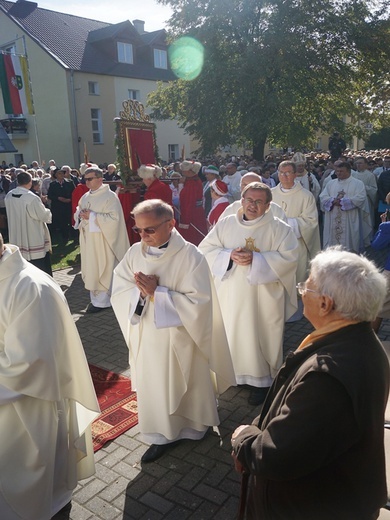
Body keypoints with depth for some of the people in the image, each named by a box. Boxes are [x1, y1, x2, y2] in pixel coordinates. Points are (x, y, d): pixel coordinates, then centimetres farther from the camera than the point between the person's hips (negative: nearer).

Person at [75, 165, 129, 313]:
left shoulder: (110, 196, -10)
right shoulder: (85, 197, 12)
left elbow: (114, 217, -19)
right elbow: (78, 213, 18)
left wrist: (92, 216, -20)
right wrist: (80, 215, -6)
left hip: (102, 240, -7)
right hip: (88, 239, 7)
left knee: (102, 270, 0)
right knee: (92, 270, 12)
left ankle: (101, 301, 10)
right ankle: (95, 298, 24)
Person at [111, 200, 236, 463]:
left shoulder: (190, 256, -18)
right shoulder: (135, 252, -3)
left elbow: (198, 302, -22)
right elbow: (119, 292, -3)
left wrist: (156, 292, -24)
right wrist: (141, 292, -23)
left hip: (180, 337, -4)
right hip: (146, 337, 4)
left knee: (185, 386, 16)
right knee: (154, 387, 15)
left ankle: (194, 426, 43)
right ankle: (163, 434, 35)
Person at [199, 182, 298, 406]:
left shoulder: (279, 228, -5)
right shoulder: (225, 224, 4)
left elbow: (289, 258, -14)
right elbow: (205, 249, 1)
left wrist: (255, 259, -22)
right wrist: (229, 255, -17)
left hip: (263, 298, -2)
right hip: (231, 295, 3)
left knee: (261, 337, 7)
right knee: (232, 334, 11)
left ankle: (262, 379, 26)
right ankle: (234, 371, 32)